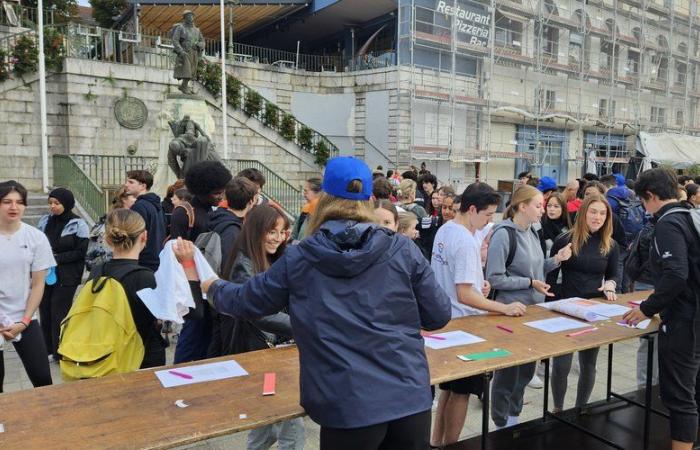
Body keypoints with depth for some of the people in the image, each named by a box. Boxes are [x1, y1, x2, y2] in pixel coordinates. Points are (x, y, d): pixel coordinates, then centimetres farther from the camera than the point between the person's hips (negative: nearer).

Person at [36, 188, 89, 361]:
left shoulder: (78, 225, -7)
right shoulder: (44, 221, 6)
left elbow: (80, 252, -9)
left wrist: (56, 259, -16)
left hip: (66, 277, -5)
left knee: (59, 314, -1)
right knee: (45, 312, 9)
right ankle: (48, 350, 23)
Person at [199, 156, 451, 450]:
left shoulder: (299, 259, -3)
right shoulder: (403, 250, -3)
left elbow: (245, 302, 11)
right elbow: (439, 316, 3)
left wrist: (213, 288, 32)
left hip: (348, 408, -1)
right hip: (410, 398, 1)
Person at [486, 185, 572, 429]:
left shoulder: (532, 232, 7)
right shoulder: (504, 234, -18)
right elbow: (495, 278, -21)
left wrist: (556, 260, 0)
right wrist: (530, 283, -20)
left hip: (533, 309, 8)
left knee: (527, 368, 18)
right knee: (508, 370, 5)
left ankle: (514, 416, 36)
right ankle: (501, 424, 22)